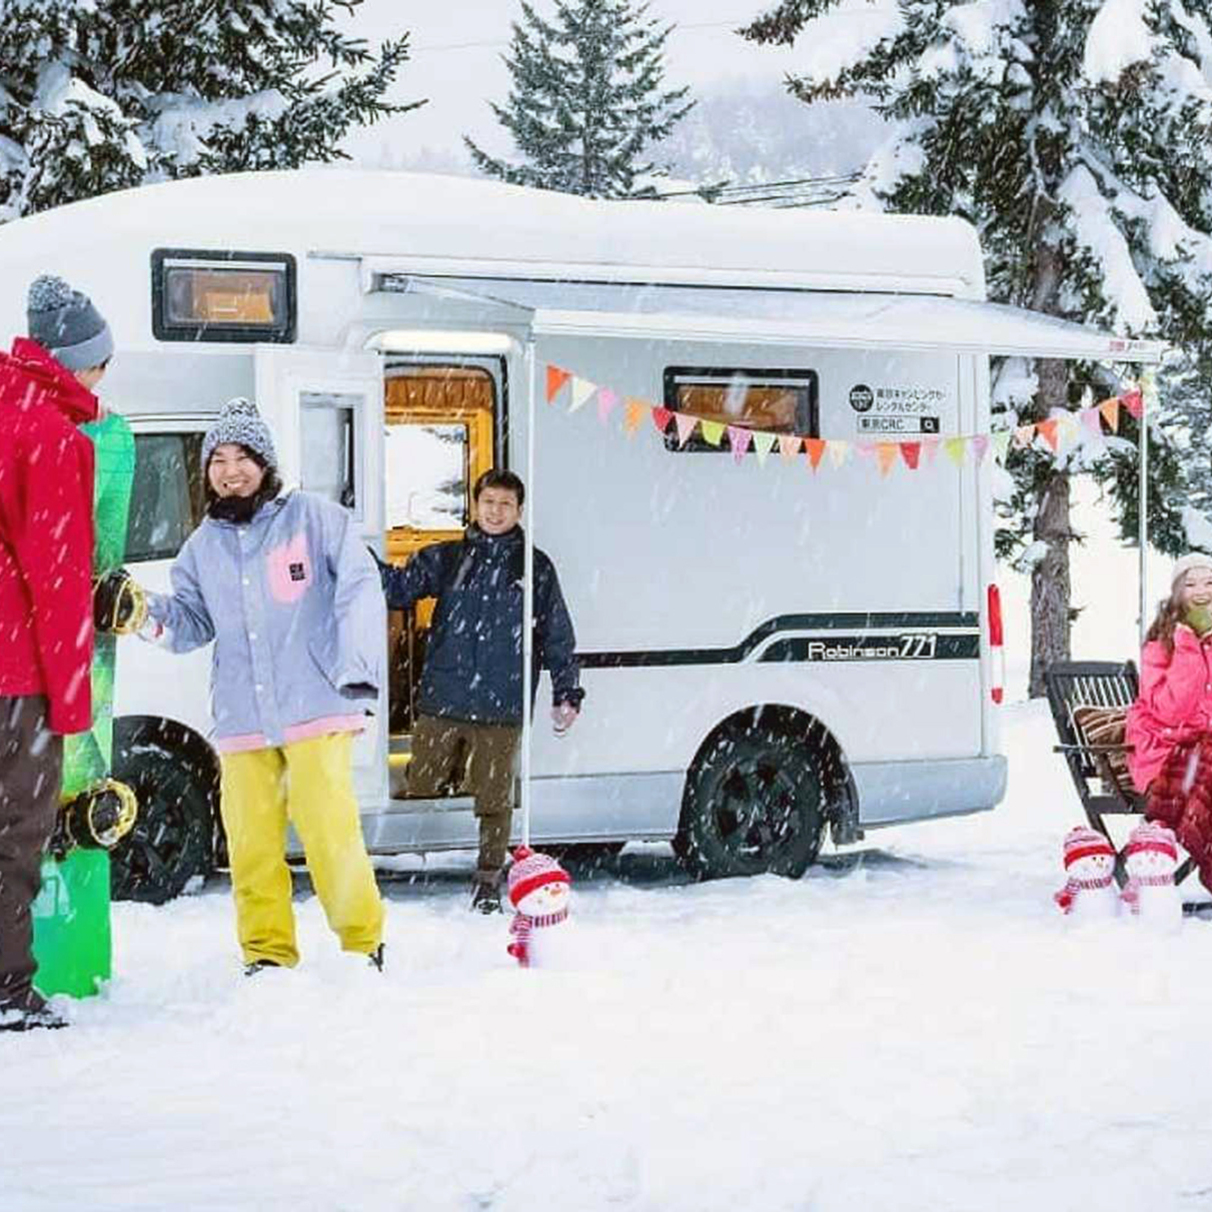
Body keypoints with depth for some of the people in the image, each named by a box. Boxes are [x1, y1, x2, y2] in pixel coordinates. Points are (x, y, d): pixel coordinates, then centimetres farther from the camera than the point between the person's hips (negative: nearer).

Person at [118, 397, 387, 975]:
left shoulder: (313, 517, 3)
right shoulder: (203, 546, 16)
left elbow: (359, 589, -2)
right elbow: (192, 622, 16)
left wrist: (358, 665, -11)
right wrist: (148, 613, -4)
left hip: (316, 709, -4)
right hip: (240, 721, 4)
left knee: (330, 831, -7)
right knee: (252, 843, 2)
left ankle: (363, 943, 8)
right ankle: (267, 954, 12)